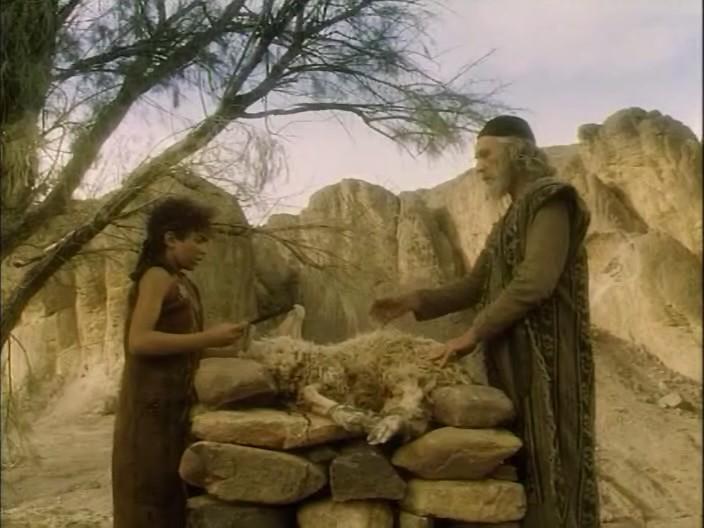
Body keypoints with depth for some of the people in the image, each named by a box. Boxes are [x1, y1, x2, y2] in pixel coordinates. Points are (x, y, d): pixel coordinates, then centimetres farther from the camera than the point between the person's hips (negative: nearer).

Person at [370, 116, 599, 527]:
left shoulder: (550, 201, -8)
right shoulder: (511, 219, 19)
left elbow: (536, 281, -20)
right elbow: (475, 286, 17)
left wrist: (475, 333, -16)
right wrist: (415, 302, 5)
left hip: (545, 357, -8)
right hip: (513, 357, 8)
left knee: (548, 459, -3)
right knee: (519, 458, 11)